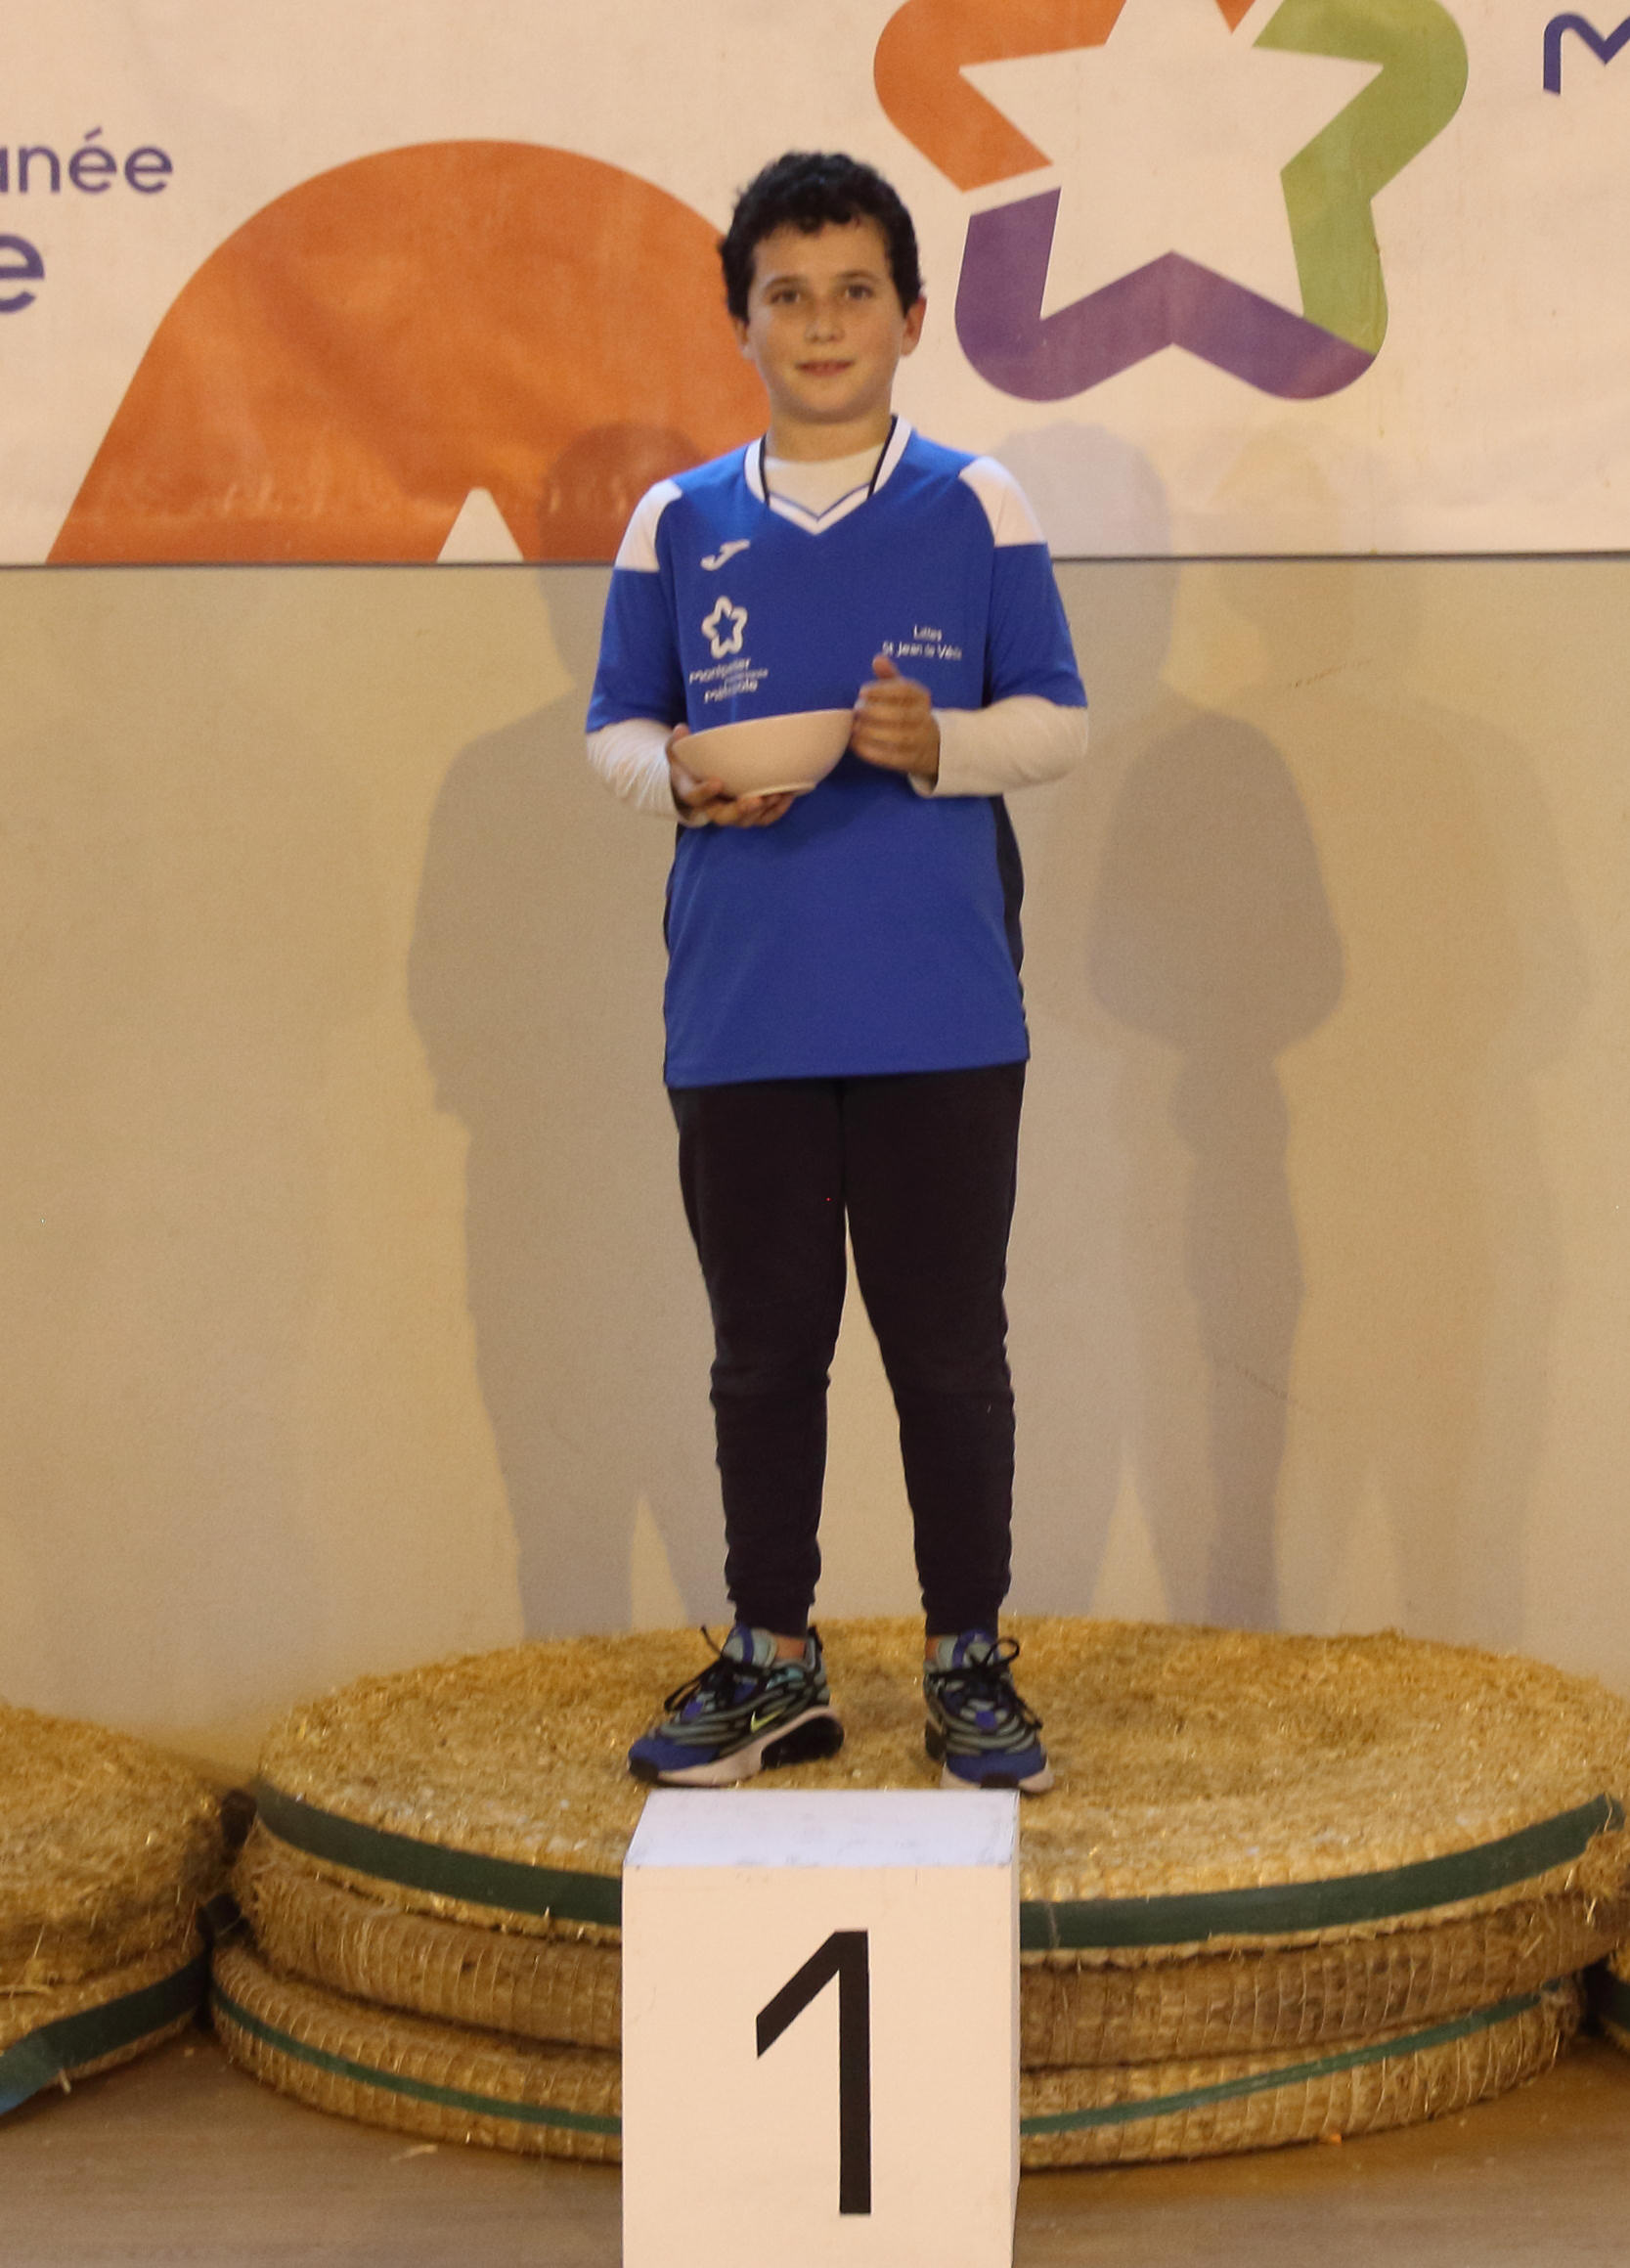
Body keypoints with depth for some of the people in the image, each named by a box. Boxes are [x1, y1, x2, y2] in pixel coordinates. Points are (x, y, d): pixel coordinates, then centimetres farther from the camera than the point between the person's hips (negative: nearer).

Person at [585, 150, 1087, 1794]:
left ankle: (968, 1663, 17)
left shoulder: (976, 507, 3)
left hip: (941, 1011, -2)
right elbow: (613, 727, 11)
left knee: (949, 1346, 4)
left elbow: (1057, 721, 3)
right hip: (740, 1018, 2)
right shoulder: (676, 522, 8)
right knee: (763, 1347, 10)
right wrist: (679, 778, -10)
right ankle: (772, 1665, 22)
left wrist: (941, 743, -16)